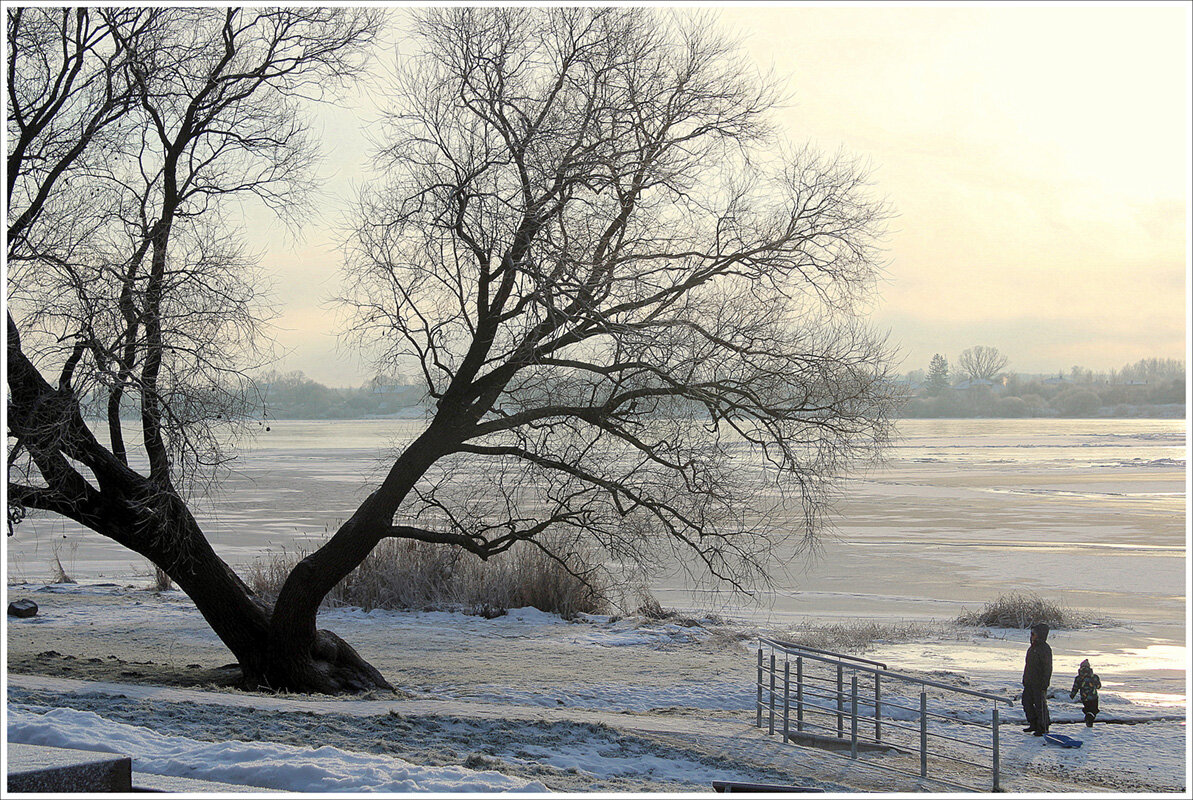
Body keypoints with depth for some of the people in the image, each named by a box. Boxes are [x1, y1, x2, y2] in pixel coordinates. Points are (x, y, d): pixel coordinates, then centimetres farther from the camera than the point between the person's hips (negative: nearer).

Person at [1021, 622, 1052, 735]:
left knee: (1040, 704, -3)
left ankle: (1043, 728, 6)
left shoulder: (1045, 649, -14)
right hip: (1029, 683, 9)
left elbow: (1047, 668, -17)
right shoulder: (1032, 647, 15)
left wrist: (1044, 685, -20)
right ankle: (1034, 724, 21)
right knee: (1027, 701, 11)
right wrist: (1025, 680, 22)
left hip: (1039, 683, -9)